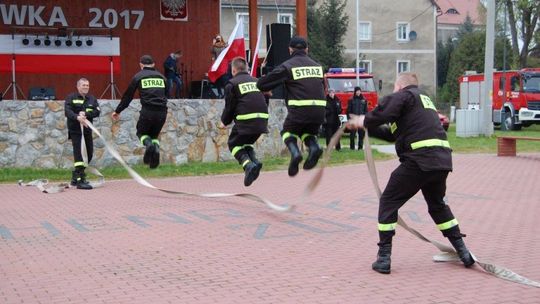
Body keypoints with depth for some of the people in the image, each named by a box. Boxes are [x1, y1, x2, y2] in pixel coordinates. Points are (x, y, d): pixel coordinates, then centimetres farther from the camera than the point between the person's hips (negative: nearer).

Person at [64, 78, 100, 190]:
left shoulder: (92, 99, 11)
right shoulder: (71, 98, -1)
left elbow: (97, 112, -3)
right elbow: (67, 111, -16)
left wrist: (86, 114, -21)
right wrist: (77, 117, -34)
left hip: (87, 130, 6)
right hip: (75, 130, -6)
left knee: (89, 153, 10)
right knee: (79, 153, -15)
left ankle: (76, 176, 28)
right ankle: (80, 180, -19)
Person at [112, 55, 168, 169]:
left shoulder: (138, 76, 6)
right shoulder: (161, 76, 16)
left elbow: (128, 96, 9)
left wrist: (118, 111, 17)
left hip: (147, 111, -3)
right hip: (162, 111, 3)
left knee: (141, 132, 19)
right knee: (154, 134, 22)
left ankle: (148, 144, -14)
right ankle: (156, 147, -10)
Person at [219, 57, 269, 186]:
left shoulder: (231, 84, 3)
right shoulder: (257, 82, 19)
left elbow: (230, 107, 2)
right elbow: (265, 101, 20)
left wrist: (224, 122, 18)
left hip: (245, 120, -6)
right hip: (262, 118, 6)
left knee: (234, 144, 13)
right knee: (247, 142, 27)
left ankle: (248, 164, -12)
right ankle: (254, 161, 0)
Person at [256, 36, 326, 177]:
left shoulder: (287, 66, 1)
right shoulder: (317, 65, 16)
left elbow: (262, 84, 1)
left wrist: (265, 90, 22)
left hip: (298, 110, -4)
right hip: (319, 111, 4)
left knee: (288, 131, 22)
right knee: (308, 132, 29)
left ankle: (295, 152, -7)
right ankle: (314, 147, -5)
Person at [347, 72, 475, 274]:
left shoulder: (404, 95, 3)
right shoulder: (424, 99, 30)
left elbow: (383, 112, -19)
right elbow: (393, 134, 32)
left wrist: (365, 121, 1)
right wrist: (366, 126, 30)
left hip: (419, 159, -8)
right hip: (442, 160, 8)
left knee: (388, 202, 5)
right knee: (438, 205, 28)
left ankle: (383, 258, 1)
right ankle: (463, 252, 30)